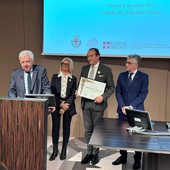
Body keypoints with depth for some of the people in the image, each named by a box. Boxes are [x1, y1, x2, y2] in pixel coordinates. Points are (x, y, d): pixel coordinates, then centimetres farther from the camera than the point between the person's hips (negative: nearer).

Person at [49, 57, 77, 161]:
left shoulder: (73, 79, 6)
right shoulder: (55, 77, 7)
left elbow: (73, 94, 0)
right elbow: (53, 92, -1)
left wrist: (66, 105, -12)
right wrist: (60, 104, -12)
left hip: (68, 105, 0)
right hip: (57, 104, 0)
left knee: (66, 127, 4)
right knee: (55, 127, -1)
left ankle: (64, 151, 13)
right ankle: (55, 150, 9)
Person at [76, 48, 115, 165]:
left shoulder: (106, 70, -6)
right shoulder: (84, 68, 8)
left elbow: (112, 88, -6)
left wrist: (103, 97, -20)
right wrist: (78, 92, -6)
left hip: (97, 104, -4)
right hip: (86, 103, 4)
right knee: (88, 130, 11)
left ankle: (95, 154, 21)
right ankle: (89, 153, 23)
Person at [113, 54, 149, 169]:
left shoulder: (143, 76, -3)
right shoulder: (122, 75, 7)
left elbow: (143, 94, -9)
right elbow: (118, 92, 3)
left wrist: (131, 106, -16)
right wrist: (122, 106, -11)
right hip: (123, 110, 3)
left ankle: (137, 160, 21)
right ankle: (123, 157, 25)